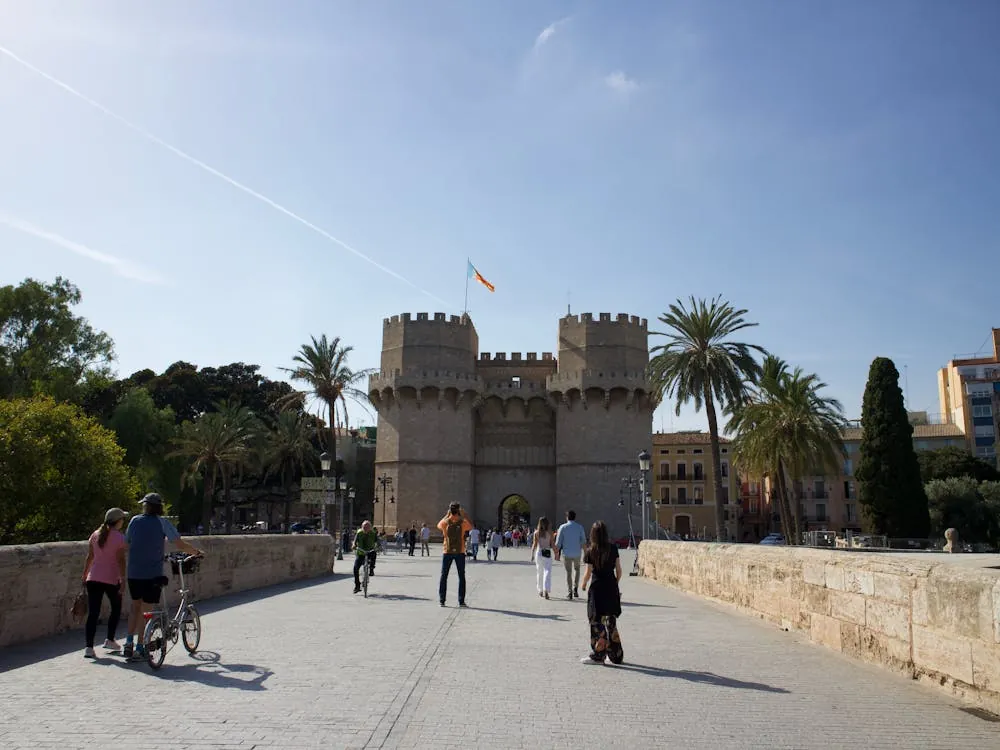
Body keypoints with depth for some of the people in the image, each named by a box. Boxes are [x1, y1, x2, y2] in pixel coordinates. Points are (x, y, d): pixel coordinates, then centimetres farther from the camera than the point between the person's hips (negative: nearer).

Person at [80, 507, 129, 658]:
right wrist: (123, 580, -8)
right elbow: (121, 561, -11)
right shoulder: (119, 537, -8)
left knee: (93, 613, 2)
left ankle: (89, 647, -3)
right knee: (116, 608, 18)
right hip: (112, 579, -4)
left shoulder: (95, 535, 8)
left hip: (93, 578, 4)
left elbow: (89, 557, 12)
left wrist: (84, 575, 21)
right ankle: (110, 640, 19)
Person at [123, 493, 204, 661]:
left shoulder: (135, 521, 4)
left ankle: (129, 644, 19)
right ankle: (139, 648, 7)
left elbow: (127, 543, 11)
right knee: (146, 610, 4)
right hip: (153, 574, -3)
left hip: (133, 573, 3)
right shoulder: (162, 523, -6)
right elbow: (181, 545, -10)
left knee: (135, 607, 20)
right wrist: (197, 552, 6)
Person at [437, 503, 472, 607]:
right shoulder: (463, 523, -7)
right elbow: (471, 527, 13)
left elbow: (438, 525, 18)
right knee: (461, 576, 7)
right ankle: (461, 601, 4)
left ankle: (442, 600, 5)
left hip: (447, 552, 0)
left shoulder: (445, 522, -6)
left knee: (444, 576, 7)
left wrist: (447, 515, 17)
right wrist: (465, 515, 13)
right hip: (460, 552, 0)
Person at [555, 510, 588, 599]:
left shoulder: (563, 527, -5)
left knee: (568, 572, 11)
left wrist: (557, 553, 7)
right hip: (577, 553, 1)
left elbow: (558, 543, -5)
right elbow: (584, 542, -1)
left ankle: (570, 592, 7)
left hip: (566, 554, -1)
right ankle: (575, 588, 13)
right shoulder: (580, 527, -1)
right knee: (576, 569, 24)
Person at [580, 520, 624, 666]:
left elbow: (588, 573, -6)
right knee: (611, 623, 13)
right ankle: (616, 656, 17)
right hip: (612, 588, 4)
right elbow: (619, 570, 3)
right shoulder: (613, 548, 0)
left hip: (597, 588, -4)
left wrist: (584, 584, 13)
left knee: (597, 623, 6)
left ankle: (598, 655, 13)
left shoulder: (591, 551, -9)